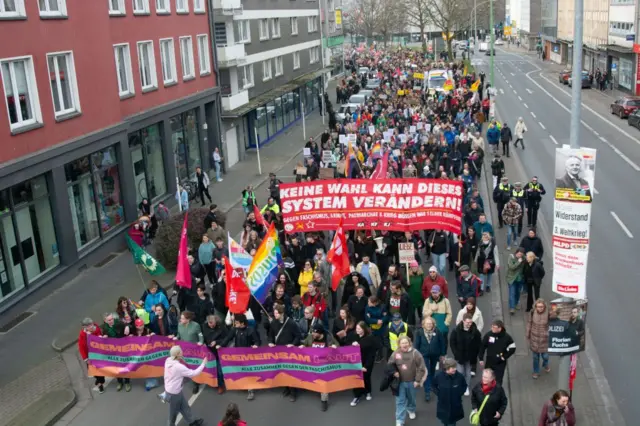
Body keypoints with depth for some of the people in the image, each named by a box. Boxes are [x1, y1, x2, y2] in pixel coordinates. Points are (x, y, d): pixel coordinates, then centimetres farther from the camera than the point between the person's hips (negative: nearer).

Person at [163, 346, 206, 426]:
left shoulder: (168, 360, -9)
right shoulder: (179, 367, -32)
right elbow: (193, 373, -22)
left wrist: (181, 359, -2)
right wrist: (203, 364, -12)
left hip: (169, 389, 8)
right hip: (174, 393, -8)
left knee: (184, 407, 25)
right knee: (174, 411, 18)